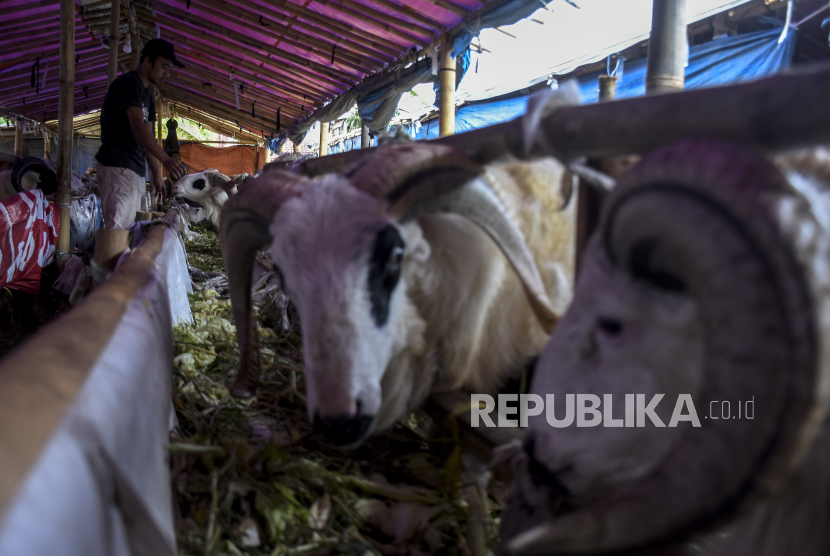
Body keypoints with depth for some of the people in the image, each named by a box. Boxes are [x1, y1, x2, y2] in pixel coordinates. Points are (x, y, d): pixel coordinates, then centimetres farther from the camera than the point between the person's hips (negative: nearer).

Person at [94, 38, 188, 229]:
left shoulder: (147, 96, 19)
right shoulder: (129, 82, -9)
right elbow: (138, 128, -22)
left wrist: (156, 175, 14)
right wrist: (166, 160, -31)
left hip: (135, 170, 10)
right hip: (118, 168, -10)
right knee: (118, 231, -14)